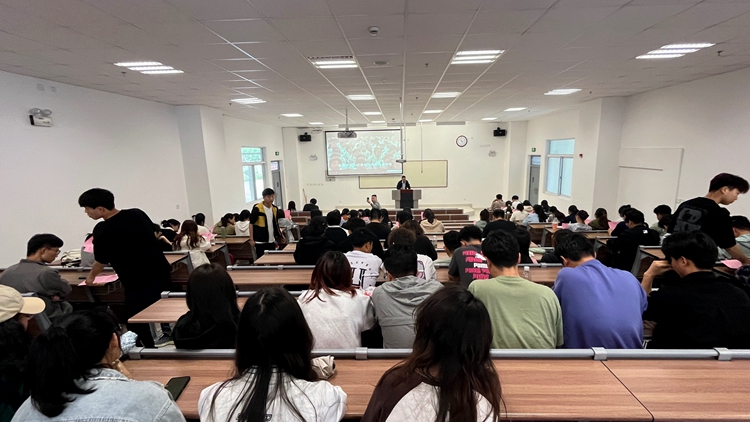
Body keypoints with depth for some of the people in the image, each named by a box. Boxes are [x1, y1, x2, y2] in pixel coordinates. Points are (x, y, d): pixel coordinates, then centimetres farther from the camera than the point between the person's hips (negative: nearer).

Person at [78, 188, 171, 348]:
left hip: (139, 283, -6)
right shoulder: (137, 214, 0)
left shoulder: (103, 231, -15)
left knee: (135, 322, 10)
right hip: (162, 273, 7)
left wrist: (91, 276, 21)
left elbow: (101, 262, 0)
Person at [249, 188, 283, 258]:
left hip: (271, 241, 5)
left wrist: (279, 236, 12)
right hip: (260, 242, -5)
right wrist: (251, 239, -8)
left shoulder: (275, 209, 6)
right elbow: (251, 224, -6)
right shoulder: (257, 208, -10)